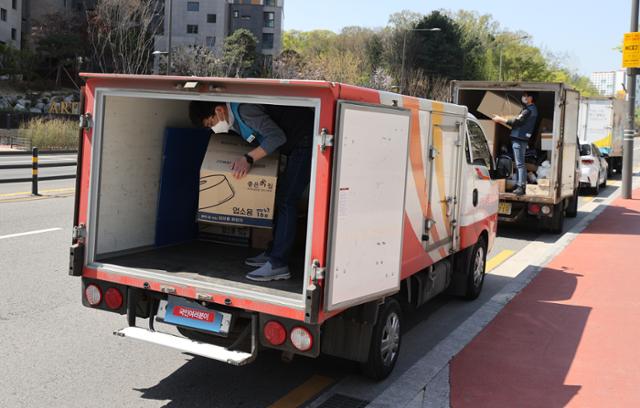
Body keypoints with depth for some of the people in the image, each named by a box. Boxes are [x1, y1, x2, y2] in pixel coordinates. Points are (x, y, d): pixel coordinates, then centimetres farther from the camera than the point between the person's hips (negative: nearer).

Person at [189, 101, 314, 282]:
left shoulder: (243, 110, -22)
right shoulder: (234, 121, 10)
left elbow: (277, 136, -28)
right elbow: (257, 141, 17)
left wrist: (249, 158, -27)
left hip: (306, 141, -11)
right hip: (296, 146, 11)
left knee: (286, 200, -14)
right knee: (281, 197, 15)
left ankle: (278, 264, -15)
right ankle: (273, 252, 24)